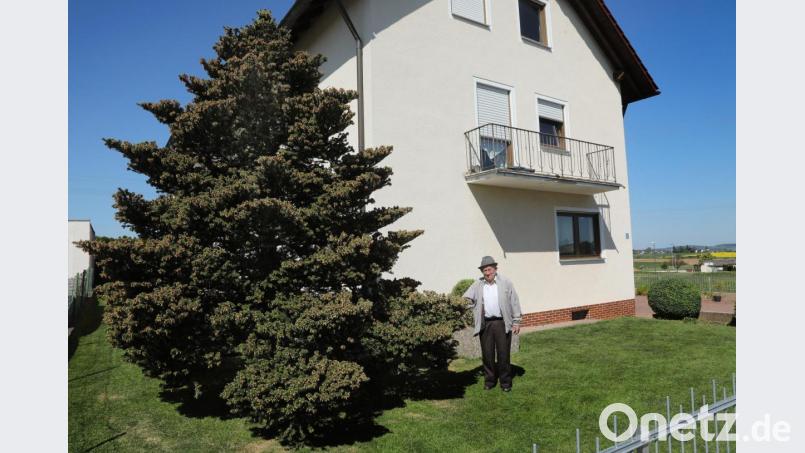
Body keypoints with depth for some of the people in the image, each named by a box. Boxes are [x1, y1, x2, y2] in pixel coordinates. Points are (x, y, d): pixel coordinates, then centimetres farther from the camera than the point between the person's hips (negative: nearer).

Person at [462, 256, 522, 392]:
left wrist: (516, 322, 0)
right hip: (485, 324, 2)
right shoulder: (477, 285, 5)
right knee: (487, 354, 8)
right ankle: (489, 380, 23)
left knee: (503, 354, 4)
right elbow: (466, 298, 5)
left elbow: (514, 302, 3)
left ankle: (505, 382, 18)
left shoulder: (506, 283, 2)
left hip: (502, 323, -2)